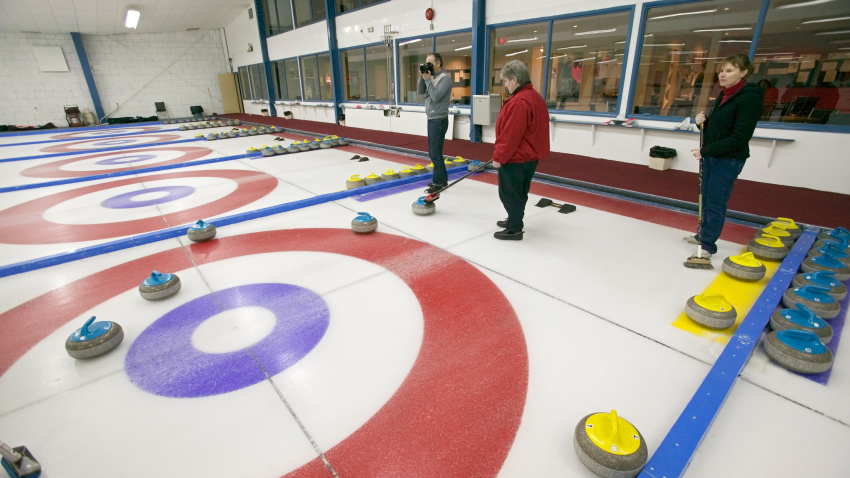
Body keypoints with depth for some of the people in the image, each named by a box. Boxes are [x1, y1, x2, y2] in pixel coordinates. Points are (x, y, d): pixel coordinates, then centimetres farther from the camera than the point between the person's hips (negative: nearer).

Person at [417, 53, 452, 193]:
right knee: (434, 153, 14)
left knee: (435, 153, -7)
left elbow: (436, 96, -22)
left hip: (439, 121, -9)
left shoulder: (445, 78, -13)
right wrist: (423, 77, -2)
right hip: (432, 119, 9)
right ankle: (442, 179, 23)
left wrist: (427, 80, -15)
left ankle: (438, 182, 1)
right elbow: (420, 91, 10)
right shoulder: (432, 78, 14)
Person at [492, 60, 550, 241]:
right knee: (518, 192, 20)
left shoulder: (519, 102, -24)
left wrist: (499, 157, -16)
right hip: (528, 155, 10)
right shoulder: (534, 96, 11)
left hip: (515, 158, -10)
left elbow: (511, 135, -26)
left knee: (509, 194, 0)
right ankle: (514, 221, 34)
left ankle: (515, 229, 8)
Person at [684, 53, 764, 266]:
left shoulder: (750, 98, -16)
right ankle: (703, 234, 29)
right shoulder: (724, 95, 10)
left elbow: (739, 138, -21)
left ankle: (708, 245, 4)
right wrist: (703, 122, -3)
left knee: (716, 202, -4)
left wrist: (706, 150, -23)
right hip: (711, 155, 8)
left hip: (729, 159, -8)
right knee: (706, 197, 15)